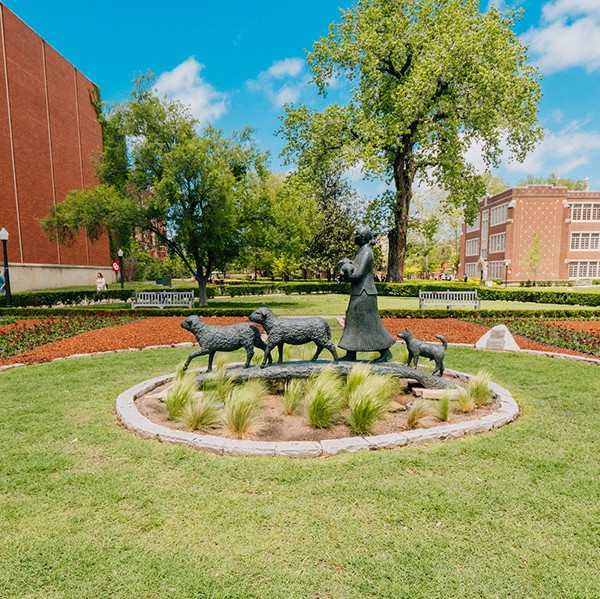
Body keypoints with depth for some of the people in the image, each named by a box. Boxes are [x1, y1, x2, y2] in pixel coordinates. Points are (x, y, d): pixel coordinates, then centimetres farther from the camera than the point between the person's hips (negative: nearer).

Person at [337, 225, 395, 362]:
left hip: (364, 294, -10)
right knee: (354, 322, 12)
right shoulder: (362, 251, 15)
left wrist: (346, 264, -6)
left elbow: (358, 274, -23)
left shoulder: (366, 253, -16)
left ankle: (385, 351, 7)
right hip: (360, 293, 10)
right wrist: (344, 274, -1)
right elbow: (355, 272, 19)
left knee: (369, 325, -3)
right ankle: (351, 354, 19)